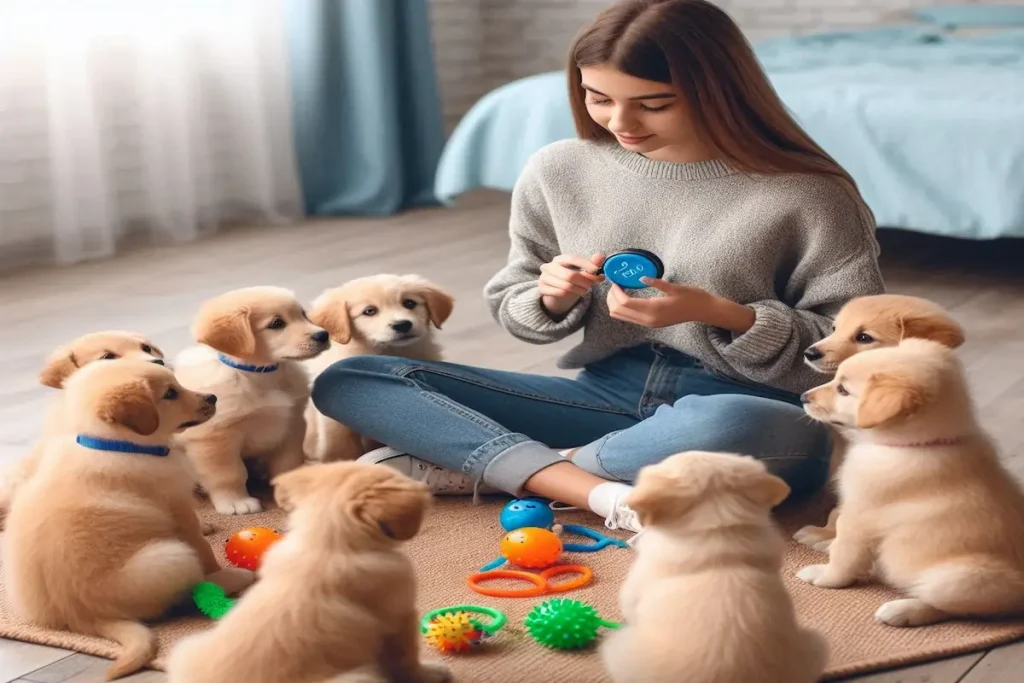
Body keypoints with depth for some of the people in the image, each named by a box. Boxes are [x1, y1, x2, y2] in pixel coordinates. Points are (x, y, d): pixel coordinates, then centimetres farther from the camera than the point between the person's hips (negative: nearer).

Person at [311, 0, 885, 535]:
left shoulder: (807, 194, -10)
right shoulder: (558, 171, 1)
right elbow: (513, 307, 13)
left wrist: (717, 313, -20)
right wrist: (553, 299, -12)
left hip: (750, 414, -4)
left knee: (724, 431, -45)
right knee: (348, 381, -8)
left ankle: (476, 462, -18)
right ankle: (600, 493, -25)